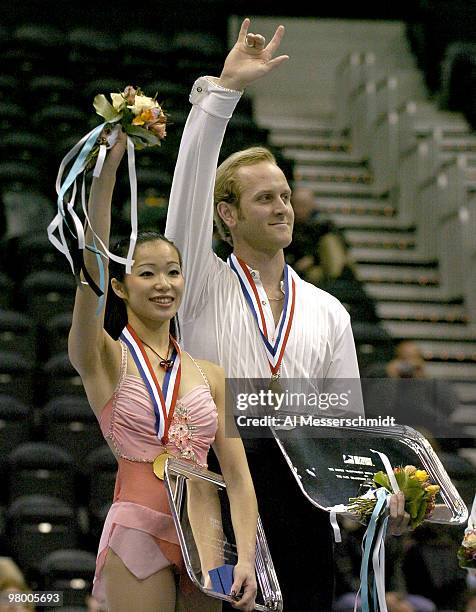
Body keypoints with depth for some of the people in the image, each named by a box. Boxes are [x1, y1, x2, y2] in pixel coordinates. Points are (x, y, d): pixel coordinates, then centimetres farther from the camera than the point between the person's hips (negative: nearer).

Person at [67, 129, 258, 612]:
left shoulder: (210, 375, 13)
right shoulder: (105, 359, 1)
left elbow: (236, 474, 7)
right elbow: (92, 264, -15)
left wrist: (246, 558, -8)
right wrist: (106, 170, -26)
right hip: (138, 531, -4)